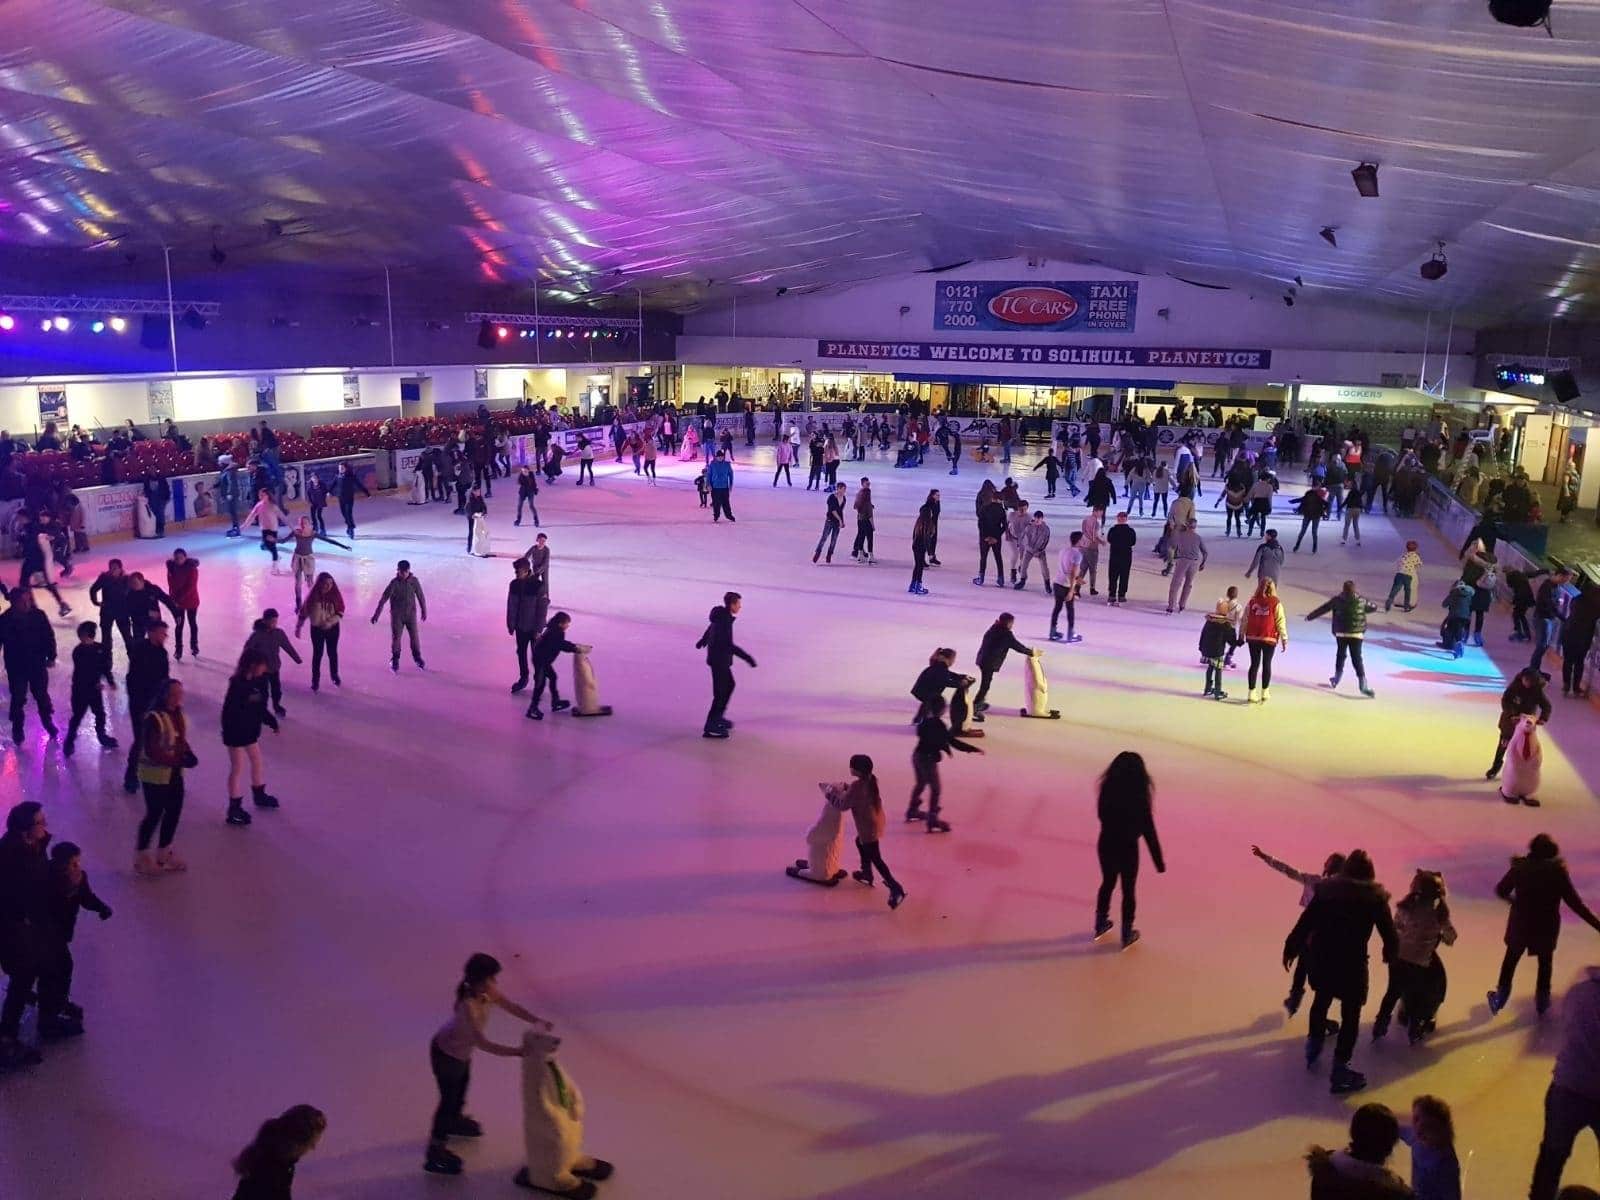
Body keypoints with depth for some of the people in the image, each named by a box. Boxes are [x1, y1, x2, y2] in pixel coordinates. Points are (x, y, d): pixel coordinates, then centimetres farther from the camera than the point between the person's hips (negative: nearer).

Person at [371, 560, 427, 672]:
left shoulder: (414, 581, -8)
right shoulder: (394, 583, -14)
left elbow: (421, 596, 4)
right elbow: (384, 598, -14)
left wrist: (424, 611, 12)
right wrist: (376, 614, -17)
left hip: (411, 614, 1)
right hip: (397, 615, -1)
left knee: (414, 637, 6)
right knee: (395, 637, 4)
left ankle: (417, 658, 25)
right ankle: (395, 660, 22)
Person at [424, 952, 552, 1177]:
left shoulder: (487, 994, -19)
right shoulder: (468, 1006, -42)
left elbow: (512, 1006, -10)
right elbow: (483, 1044, -45)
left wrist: (536, 1020, -26)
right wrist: (518, 1051, -48)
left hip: (461, 1049, 8)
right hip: (446, 1054, -8)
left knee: (462, 1085, 30)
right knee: (448, 1098, 6)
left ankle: (456, 1121, 58)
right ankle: (435, 1153, 23)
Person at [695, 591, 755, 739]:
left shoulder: (721, 616, 4)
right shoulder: (725, 620, -25)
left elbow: (710, 627, 25)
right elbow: (729, 645, -31)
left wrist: (703, 641, 45)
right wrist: (747, 657, -33)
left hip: (717, 659, 10)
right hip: (720, 661, -10)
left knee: (729, 685, 23)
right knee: (720, 693, -2)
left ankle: (718, 717, 33)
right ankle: (710, 728, 3)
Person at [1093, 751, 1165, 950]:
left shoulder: (1107, 790, -11)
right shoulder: (1139, 798, -22)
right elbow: (1148, 831, -17)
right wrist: (1159, 860, -9)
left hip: (1106, 845, 4)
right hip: (1127, 849, -4)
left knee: (1107, 883, 25)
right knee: (1128, 890, 15)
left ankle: (1100, 924, 40)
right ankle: (1127, 934, 28)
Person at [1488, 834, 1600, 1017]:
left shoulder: (1520, 867, -14)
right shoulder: (1558, 871, -18)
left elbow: (1501, 890, -5)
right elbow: (1575, 902, -17)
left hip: (1520, 924, 1)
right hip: (1546, 926, -1)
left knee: (1511, 959, 21)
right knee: (1545, 963, 24)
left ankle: (1499, 998, 28)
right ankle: (1542, 1002, 35)